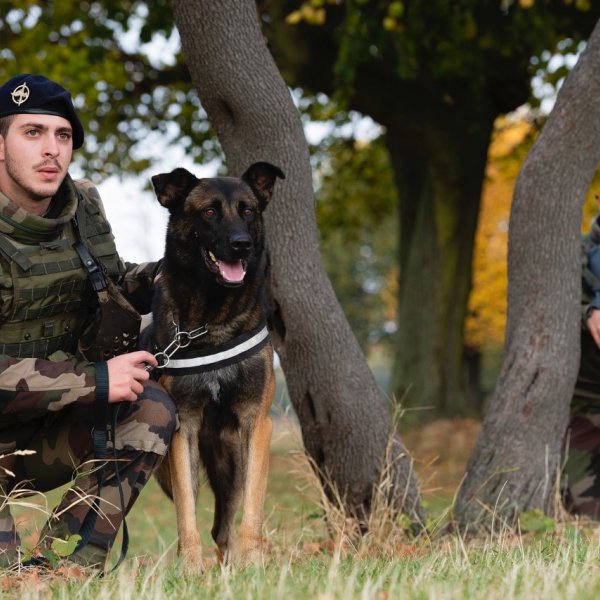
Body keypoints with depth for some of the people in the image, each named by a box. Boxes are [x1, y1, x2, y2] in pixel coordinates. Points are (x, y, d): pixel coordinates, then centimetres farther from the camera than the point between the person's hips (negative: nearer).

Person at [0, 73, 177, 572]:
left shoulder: (82, 209, 0)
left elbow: (113, 290, 19)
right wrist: (95, 379, -26)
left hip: (45, 437, 8)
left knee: (152, 409, -17)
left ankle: (65, 564, -10)